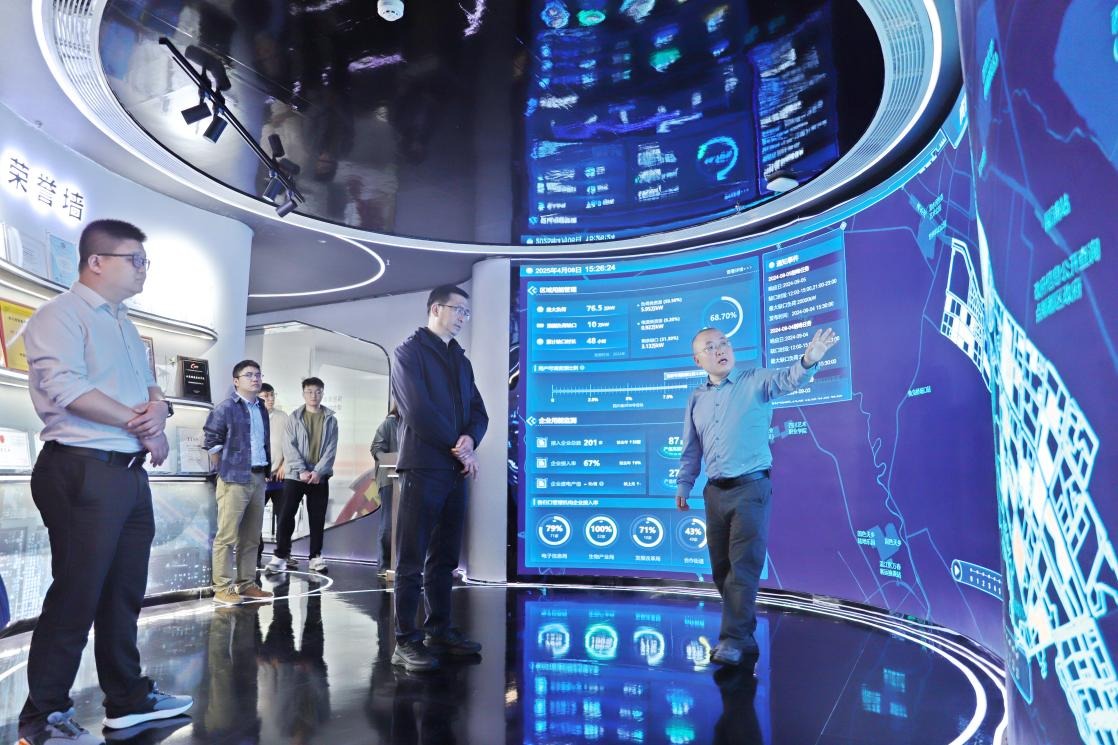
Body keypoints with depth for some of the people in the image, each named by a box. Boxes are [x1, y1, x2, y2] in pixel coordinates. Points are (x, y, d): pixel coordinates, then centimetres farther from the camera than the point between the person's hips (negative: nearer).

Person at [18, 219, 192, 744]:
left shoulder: (124, 325, 20)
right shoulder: (60, 314, -6)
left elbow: (150, 386, 19)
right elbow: (64, 387, -20)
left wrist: (158, 409, -6)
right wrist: (142, 426, -12)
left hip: (130, 473, 8)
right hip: (83, 473, -8)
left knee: (125, 592, 14)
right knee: (76, 596, -2)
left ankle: (128, 697, 25)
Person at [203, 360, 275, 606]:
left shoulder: (261, 409, 15)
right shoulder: (226, 408, -5)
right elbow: (211, 442, -6)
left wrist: (266, 470, 11)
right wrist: (224, 472, -5)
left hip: (258, 478, 7)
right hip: (235, 479, -7)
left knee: (251, 537, 11)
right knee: (227, 536, -5)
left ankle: (246, 584, 19)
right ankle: (222, 589, 0)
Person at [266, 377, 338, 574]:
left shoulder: (330, 419, 5)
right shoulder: (294, 417, 3)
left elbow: (331, 449, -1)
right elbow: (290, 447, -4)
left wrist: (318, 471, -14)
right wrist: (301, 470, -15)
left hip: (320, 477, 1)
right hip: (295, 475, -1)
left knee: (318, 518, 5)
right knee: (286, 515, -3)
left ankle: (316, 556, 13)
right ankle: (281, 555, 6)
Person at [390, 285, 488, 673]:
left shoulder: (462, 361, 19)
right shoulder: (410, 351, -2)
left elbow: (478, 411, 12)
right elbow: (418, 411, -13)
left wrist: (470, 438, -10)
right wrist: (458, 447, -10)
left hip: (455, 470, 7)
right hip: (424, 466, -7)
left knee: (444, 557, 12)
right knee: (412, 559, -2)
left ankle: (440, 631, 21)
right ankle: (406, 641, 4)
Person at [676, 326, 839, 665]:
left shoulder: (755, 381, -3)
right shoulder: (696, 398, 11)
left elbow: (786, 380, -25)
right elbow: (691, 448, 18)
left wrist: (807, 360, -45)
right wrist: (683, 485, 16)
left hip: (750, 487, -5)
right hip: (715, 491, 6)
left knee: (744, 564, -6)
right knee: (721, 567, 12)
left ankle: (733, 638, 3)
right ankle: (744, 633, 26)